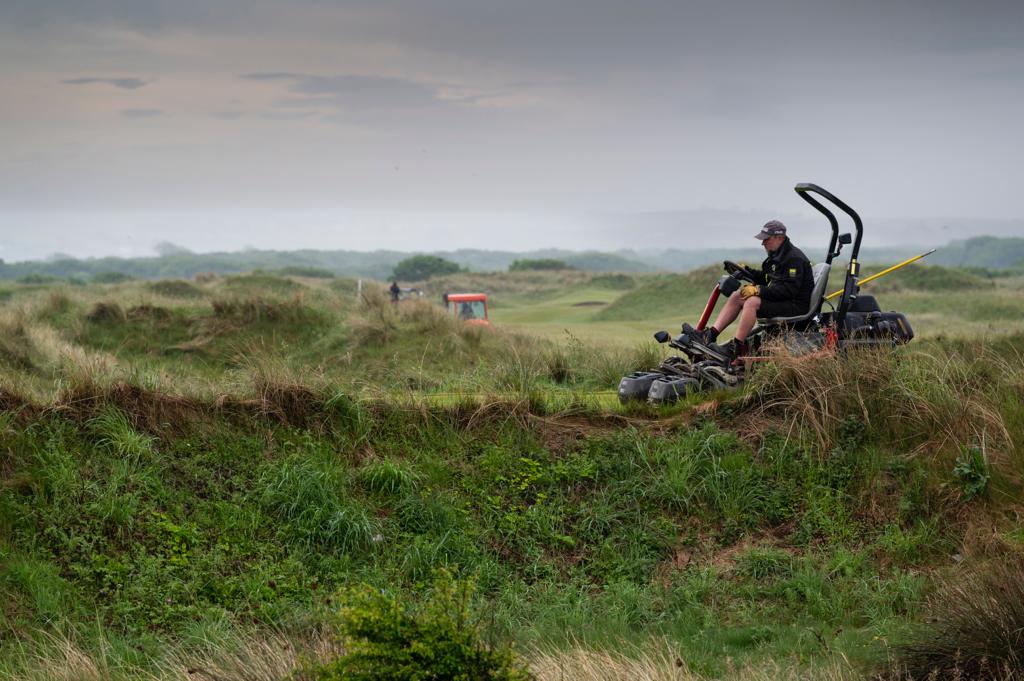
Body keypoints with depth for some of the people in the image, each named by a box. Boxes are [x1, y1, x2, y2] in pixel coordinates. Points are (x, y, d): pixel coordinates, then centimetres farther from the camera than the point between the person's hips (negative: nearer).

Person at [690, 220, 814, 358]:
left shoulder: (794, 258, -17)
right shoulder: (776, 255, 14)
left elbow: (789, 290, -25)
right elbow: (766, 278, 25)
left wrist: (759, 290, -24)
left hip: (795, 305, -10)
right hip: (778, 299, 10)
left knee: (752, 302, -30)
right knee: (736, 296, 3)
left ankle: (737, 349, -31)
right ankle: (710, 335, -8)